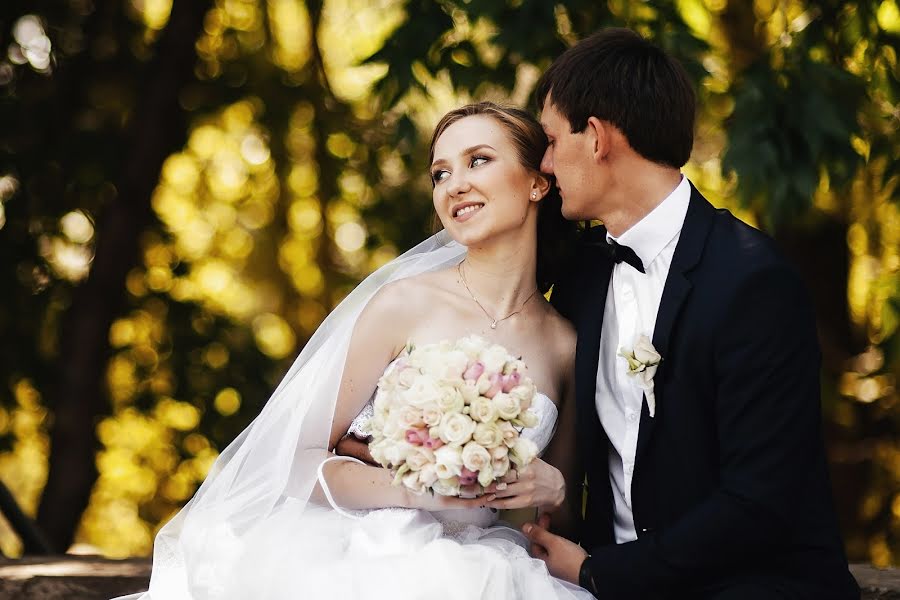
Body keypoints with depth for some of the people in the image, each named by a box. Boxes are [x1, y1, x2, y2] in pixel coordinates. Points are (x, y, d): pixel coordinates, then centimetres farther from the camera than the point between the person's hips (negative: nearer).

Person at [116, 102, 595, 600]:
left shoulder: (566, 345, 7)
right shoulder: (405, 304, -1)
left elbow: (566, 519, 18)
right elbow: (301, 460, -1)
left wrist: (553, 491, -4)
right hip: (361, 556, -2)